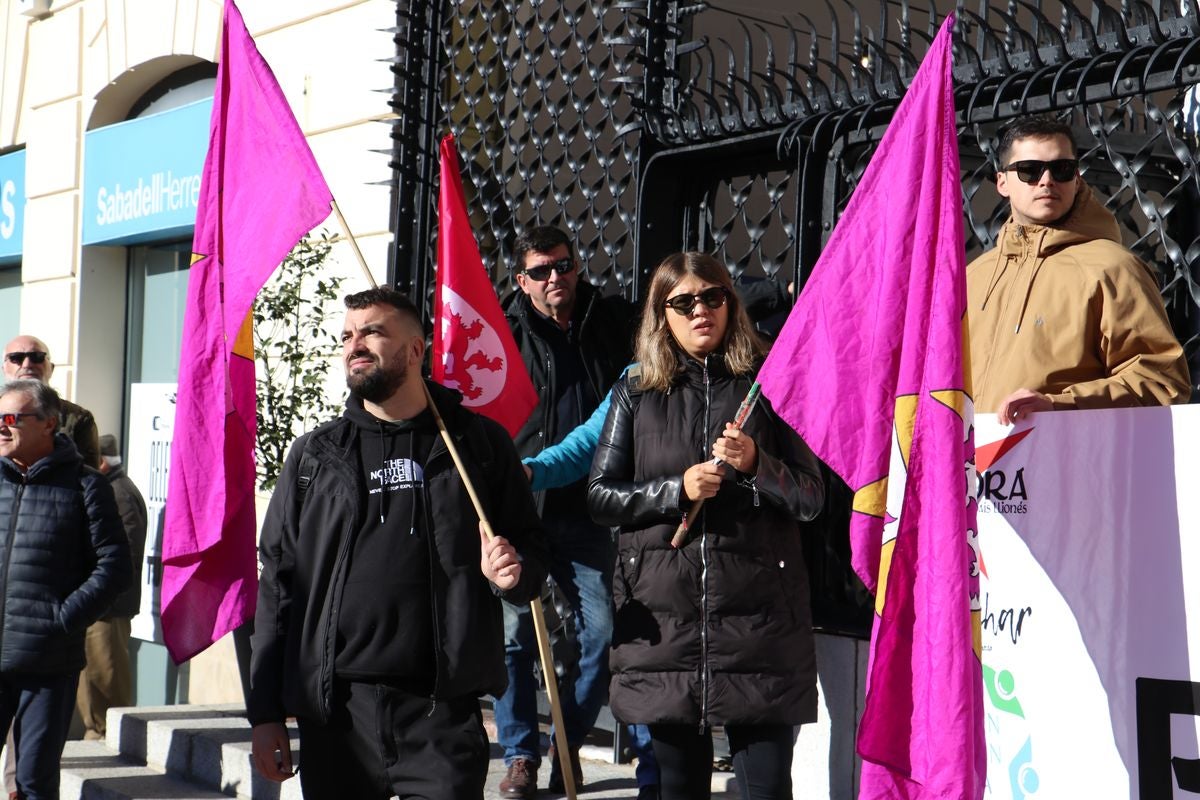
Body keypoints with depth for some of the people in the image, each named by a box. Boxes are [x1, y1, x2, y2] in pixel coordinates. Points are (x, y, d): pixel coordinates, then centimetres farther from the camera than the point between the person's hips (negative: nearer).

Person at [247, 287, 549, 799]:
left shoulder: (478, 443, 9)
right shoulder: (315, 456, 12)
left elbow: (530, 547, 15)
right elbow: (278, 583, 10)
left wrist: (512, 573, -10)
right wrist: (264, 713, 5)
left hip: (443, 711, -1)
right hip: (335, 711, 2)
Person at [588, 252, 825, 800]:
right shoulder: (636, 394, 11)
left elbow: (810, 498, 5)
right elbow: (601, 497, 7)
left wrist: (756, 465, -14)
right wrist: (678, 490, -9)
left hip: (758, 610, -1)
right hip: (663, 611, 1)